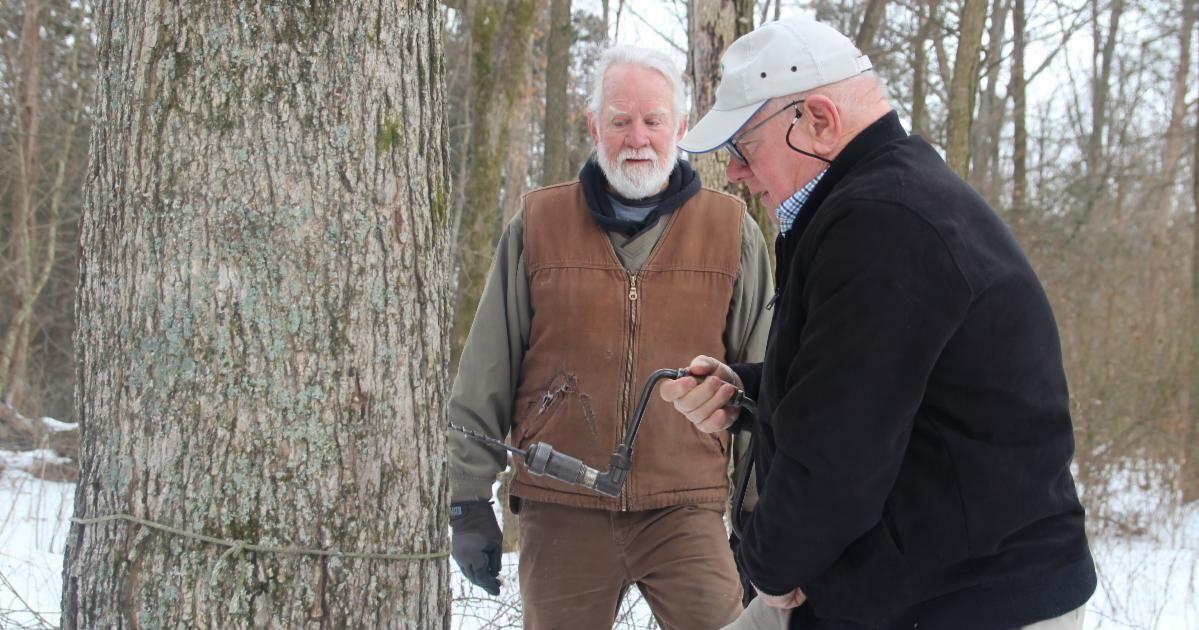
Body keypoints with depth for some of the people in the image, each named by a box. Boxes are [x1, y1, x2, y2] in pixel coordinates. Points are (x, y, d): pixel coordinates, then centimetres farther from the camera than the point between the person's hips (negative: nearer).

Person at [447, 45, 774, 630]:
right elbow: (486, 379, 6)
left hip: (686, 511, -1)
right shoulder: (537, 226, 4)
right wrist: (469, 502, 4)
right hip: (561, 511, 1)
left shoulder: (732, 232, 4)